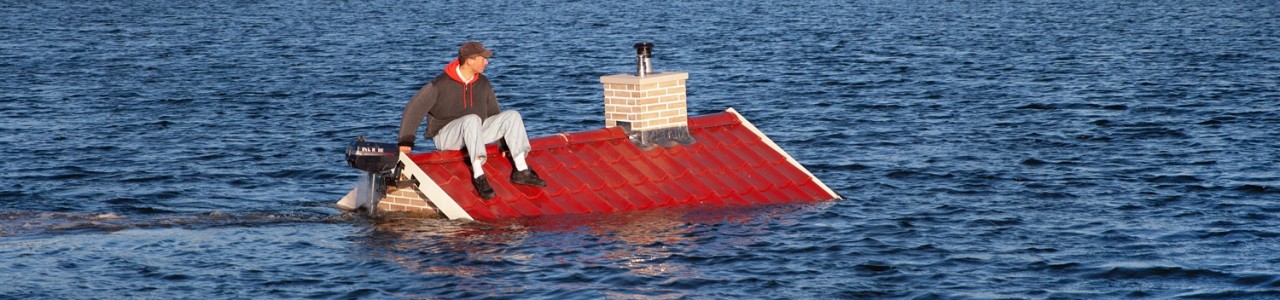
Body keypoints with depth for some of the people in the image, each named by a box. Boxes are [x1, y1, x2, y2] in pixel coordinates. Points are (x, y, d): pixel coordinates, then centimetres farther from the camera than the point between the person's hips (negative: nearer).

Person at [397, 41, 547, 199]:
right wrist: (405, 141, -20)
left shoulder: (483, 84, 3)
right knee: (472, 119, -38)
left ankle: (521, 171, -14)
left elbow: (493, 112, 16)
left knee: (512, 116, -8)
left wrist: (504, 141, 18)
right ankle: (478, 176, -45)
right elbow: (414, 108, -15)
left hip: (474, 132, 6)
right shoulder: (441, 84, -16)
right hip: (446, 136, -6)